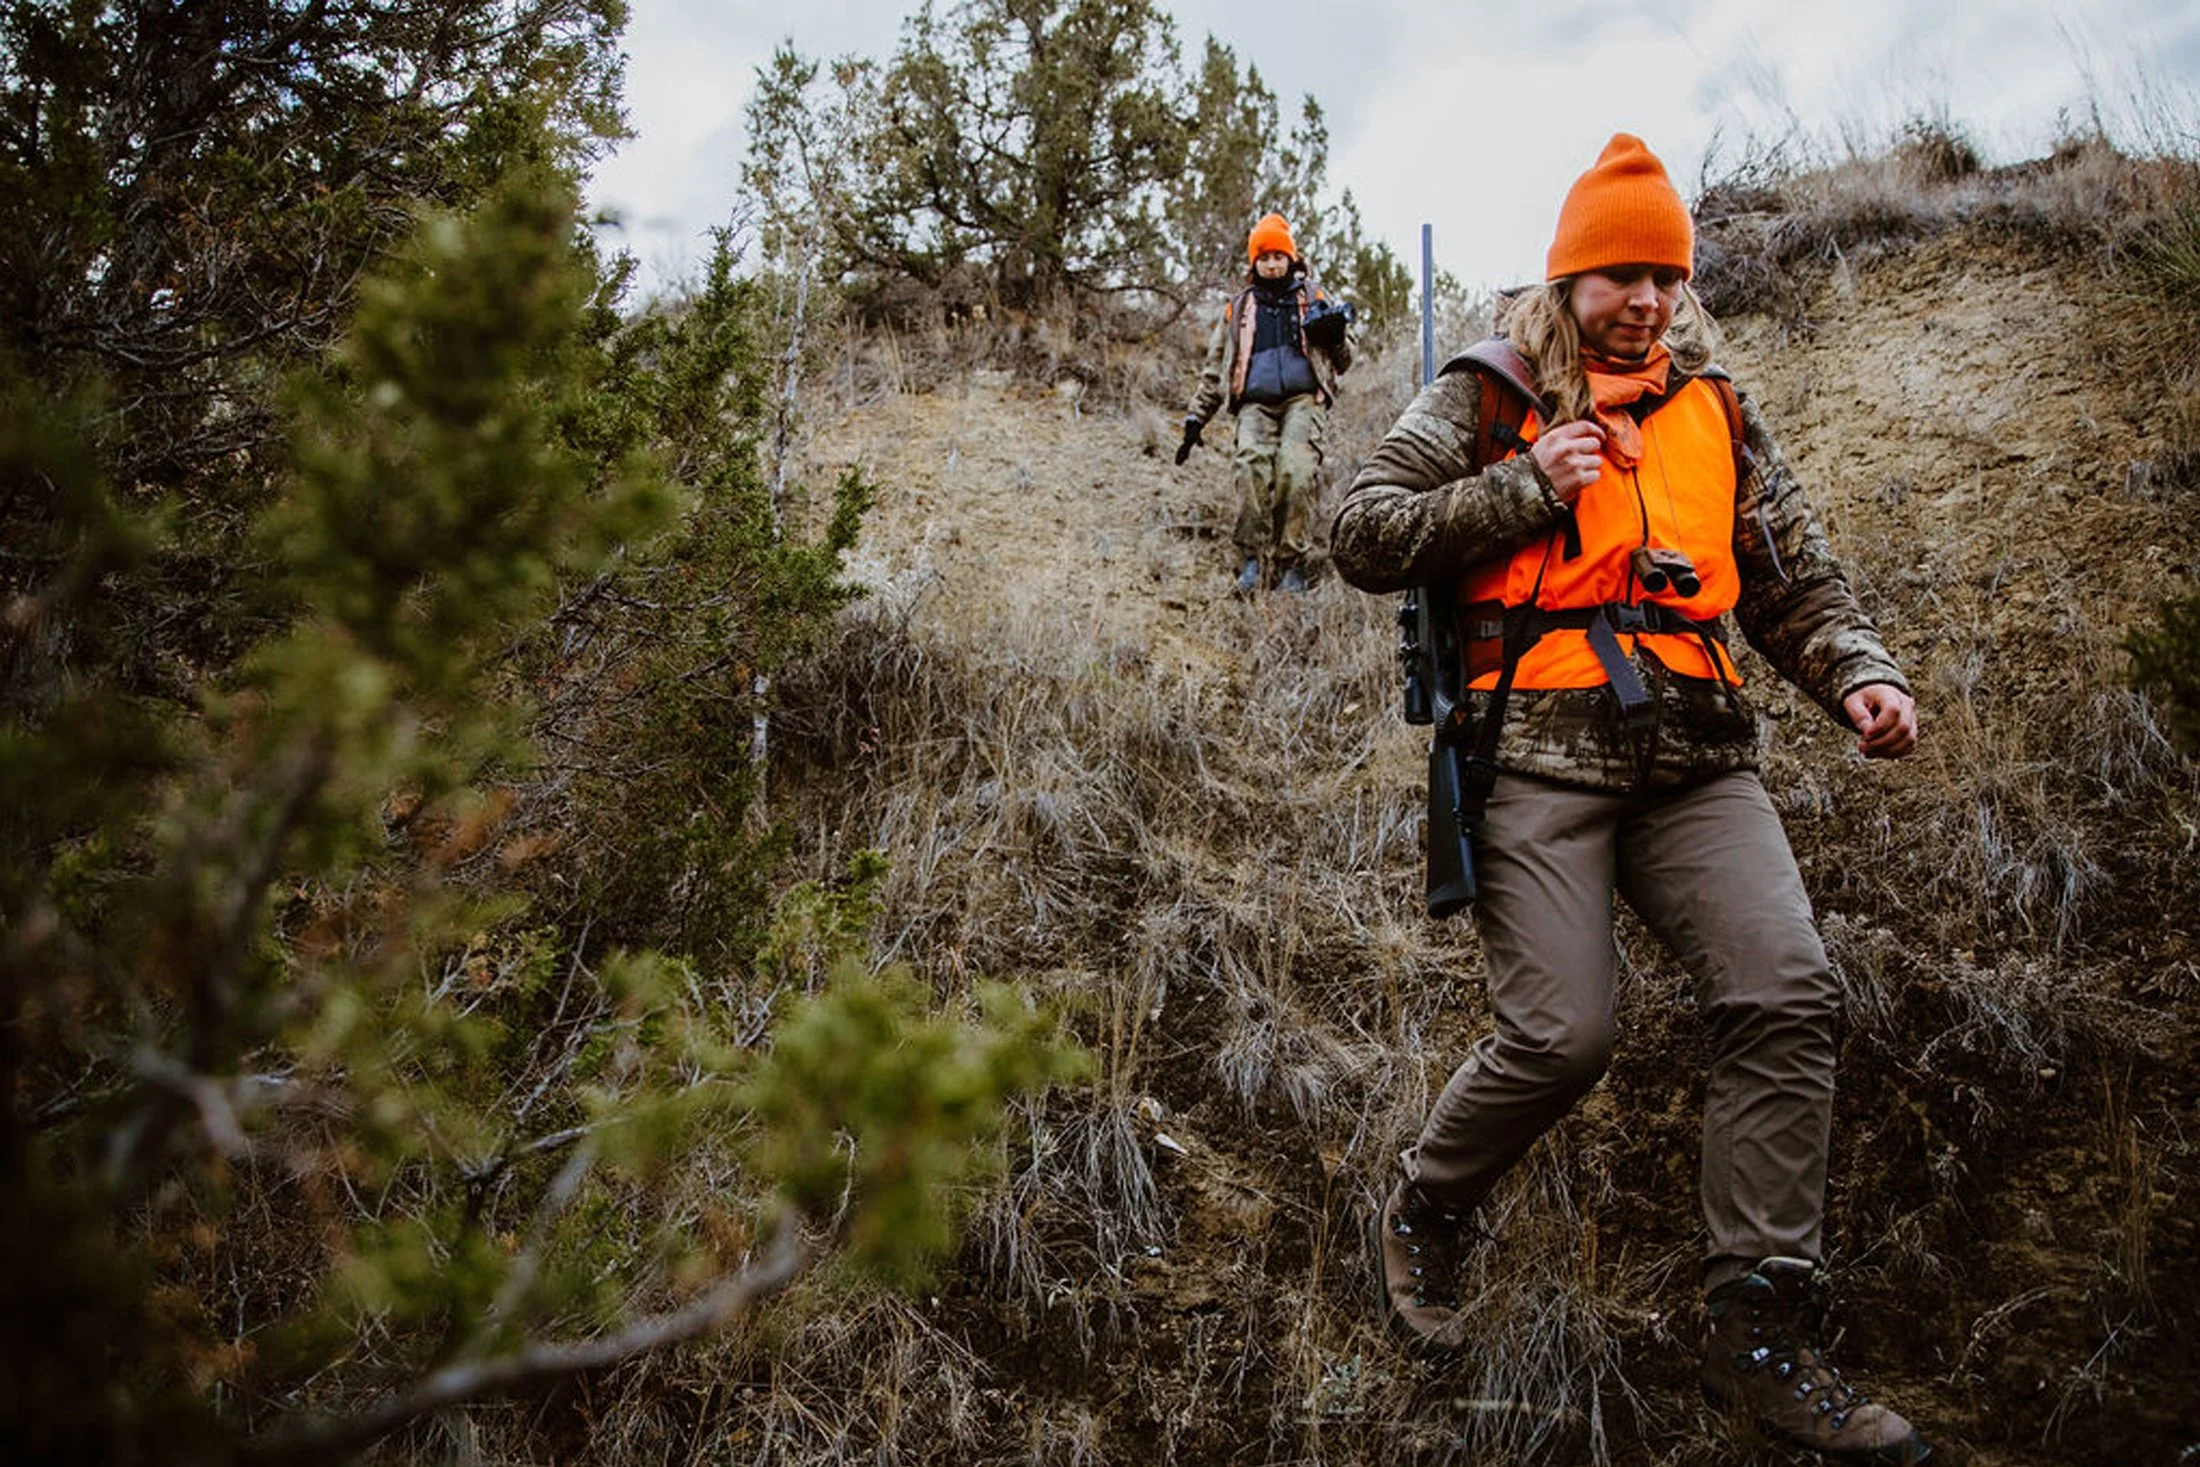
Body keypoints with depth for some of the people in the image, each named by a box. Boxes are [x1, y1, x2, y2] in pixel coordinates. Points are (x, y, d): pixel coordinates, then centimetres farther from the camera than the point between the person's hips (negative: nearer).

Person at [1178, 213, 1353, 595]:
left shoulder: (1314, 300, 21)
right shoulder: (1239, 309, 25)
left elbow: (1343, 361, 21)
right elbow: (1214, 370, 27)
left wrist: (1335, 336, -2)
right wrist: (1195, 419, 18)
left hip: (1304, 398, -1)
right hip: (1256, 403, 1)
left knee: (1296, 468, -29)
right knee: (1251, 466, -29)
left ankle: (1290, 564, -25)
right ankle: (1251, 559, -31)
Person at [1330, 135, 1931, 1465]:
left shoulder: (1718, 414, 19)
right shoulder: (1484, 398, 8)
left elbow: (1799, 578, 19)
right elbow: (1363, 538, 0)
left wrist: (1859, 673, -1)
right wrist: (1526, 486, -8)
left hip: (1697, 755, 4)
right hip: (1539, 751, -4)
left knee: (1788, 996, -14)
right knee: (1561, 1037, -14)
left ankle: (1760, 1331, -3)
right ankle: (1427, 1214, 18)